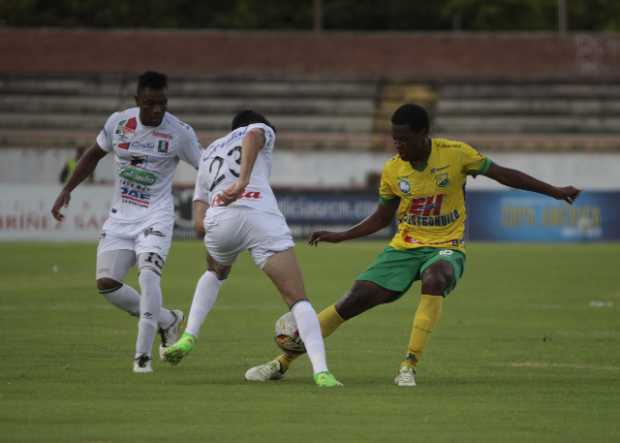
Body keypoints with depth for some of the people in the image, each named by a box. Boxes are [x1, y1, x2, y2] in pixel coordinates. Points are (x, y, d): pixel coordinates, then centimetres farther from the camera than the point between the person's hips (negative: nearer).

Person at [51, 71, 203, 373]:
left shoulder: (179, 132, -12)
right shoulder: (118, 122, -2)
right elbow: (94, 155, 15)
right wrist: (67, 190, 11)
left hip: (156, 217, -4)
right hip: (120, 217, 5)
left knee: (148, 273, -27)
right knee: (106, 283, -4)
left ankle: (143, 356, -24)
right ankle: (168, 321, 16)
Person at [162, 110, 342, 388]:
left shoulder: (208, 154, 36)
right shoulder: (261, 130, 26)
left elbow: (199, 225, 23)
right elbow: (252, 137, -6)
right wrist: (243, 180, -20)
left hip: (217, 219, 4)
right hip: (261, 216, -4)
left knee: (214, 273, 38)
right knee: (298, 299, -2)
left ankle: (189, 337, 24)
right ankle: (321, 371, -19)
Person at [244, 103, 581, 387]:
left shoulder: (456, 154, -11)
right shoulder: (392, 170, -1)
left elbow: (503, 174, -3)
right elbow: (382, 218, 14)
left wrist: (554, 192, -3)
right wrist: (339, 236, 6)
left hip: (445, 248, -3)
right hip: (404, 247, 3)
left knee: (434, 278, -39)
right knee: (355, 300, -11)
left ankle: (409, 367, -34)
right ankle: (283, 361, -3)